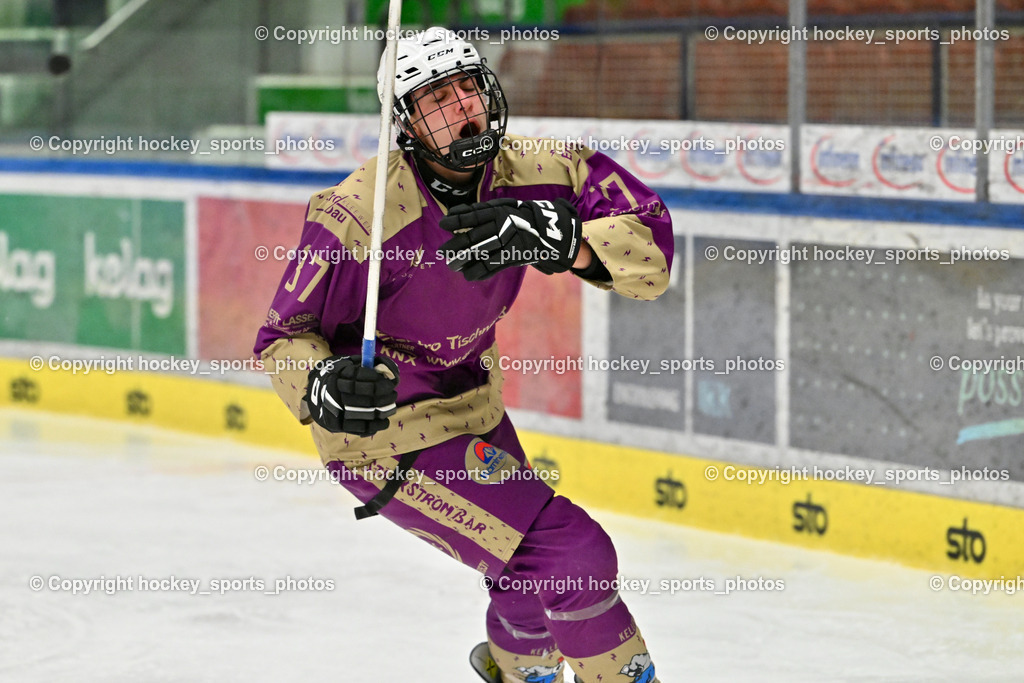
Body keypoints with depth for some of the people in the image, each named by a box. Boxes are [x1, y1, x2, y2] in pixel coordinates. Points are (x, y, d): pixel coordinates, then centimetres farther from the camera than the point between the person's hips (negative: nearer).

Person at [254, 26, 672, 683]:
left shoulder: (533, 176, -15)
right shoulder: (359, 214, -29)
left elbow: (653, 248, -21)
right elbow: (285, 334, -19)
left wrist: (561, 239, -37)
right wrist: (322, 386, -40)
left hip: (473, 407, 7)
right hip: (391, 435, -7)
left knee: (535, 566, 27)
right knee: (572, 558, -15)